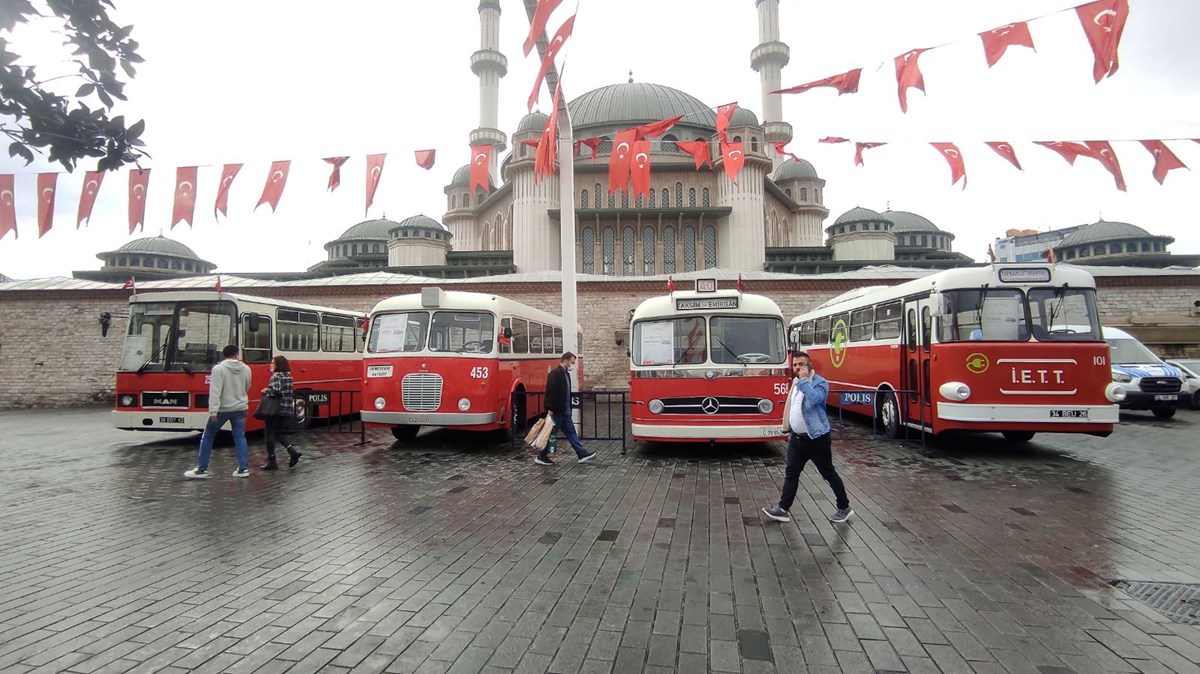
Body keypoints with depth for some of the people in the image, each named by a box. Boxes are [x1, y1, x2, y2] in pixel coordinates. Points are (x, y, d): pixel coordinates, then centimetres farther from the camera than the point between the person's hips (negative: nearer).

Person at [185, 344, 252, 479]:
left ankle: (201, 470, 13)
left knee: (207, 437, 10)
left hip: (223, 409, -4)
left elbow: (215, 391, -19)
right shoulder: (246, 369, 2)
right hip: (240, 408, 4)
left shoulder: (218, 369, -11)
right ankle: (243, 468, 3)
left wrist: (213, 410, -21)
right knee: (240, 438, 7)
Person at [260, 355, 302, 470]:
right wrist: (268, 390, 12)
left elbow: (275, 390, -25)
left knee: (269, 434, 4)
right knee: (279, 433, 19)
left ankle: (272, 462, 7)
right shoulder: (288, 376, 14)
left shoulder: (276, 375, -11)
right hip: (288, 410, 8)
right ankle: (293, 452, 1)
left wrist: (265, 391, -7)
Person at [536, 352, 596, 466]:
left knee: (571, 432, 11)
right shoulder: (554, 374, -17)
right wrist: (550, 409, -25)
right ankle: (541, 457, 12)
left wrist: (569, 408, 18)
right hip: (556, 411, -9)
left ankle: (582, 454, 14)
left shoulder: (566, 374, 13)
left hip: (565, 411, 9)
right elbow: (550, 392, -23)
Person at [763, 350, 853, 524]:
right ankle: (782, 509, 9)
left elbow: (815, 399, -35)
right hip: (797, 437, 7)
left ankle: (844, 508, 22)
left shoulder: (820, 382, -14)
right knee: (791, 473, 6)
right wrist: (791, 430, 22)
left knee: (829, 473, 6)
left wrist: (804, 379, -27)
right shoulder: (796, 382, 11)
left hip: (817, 438, -7)